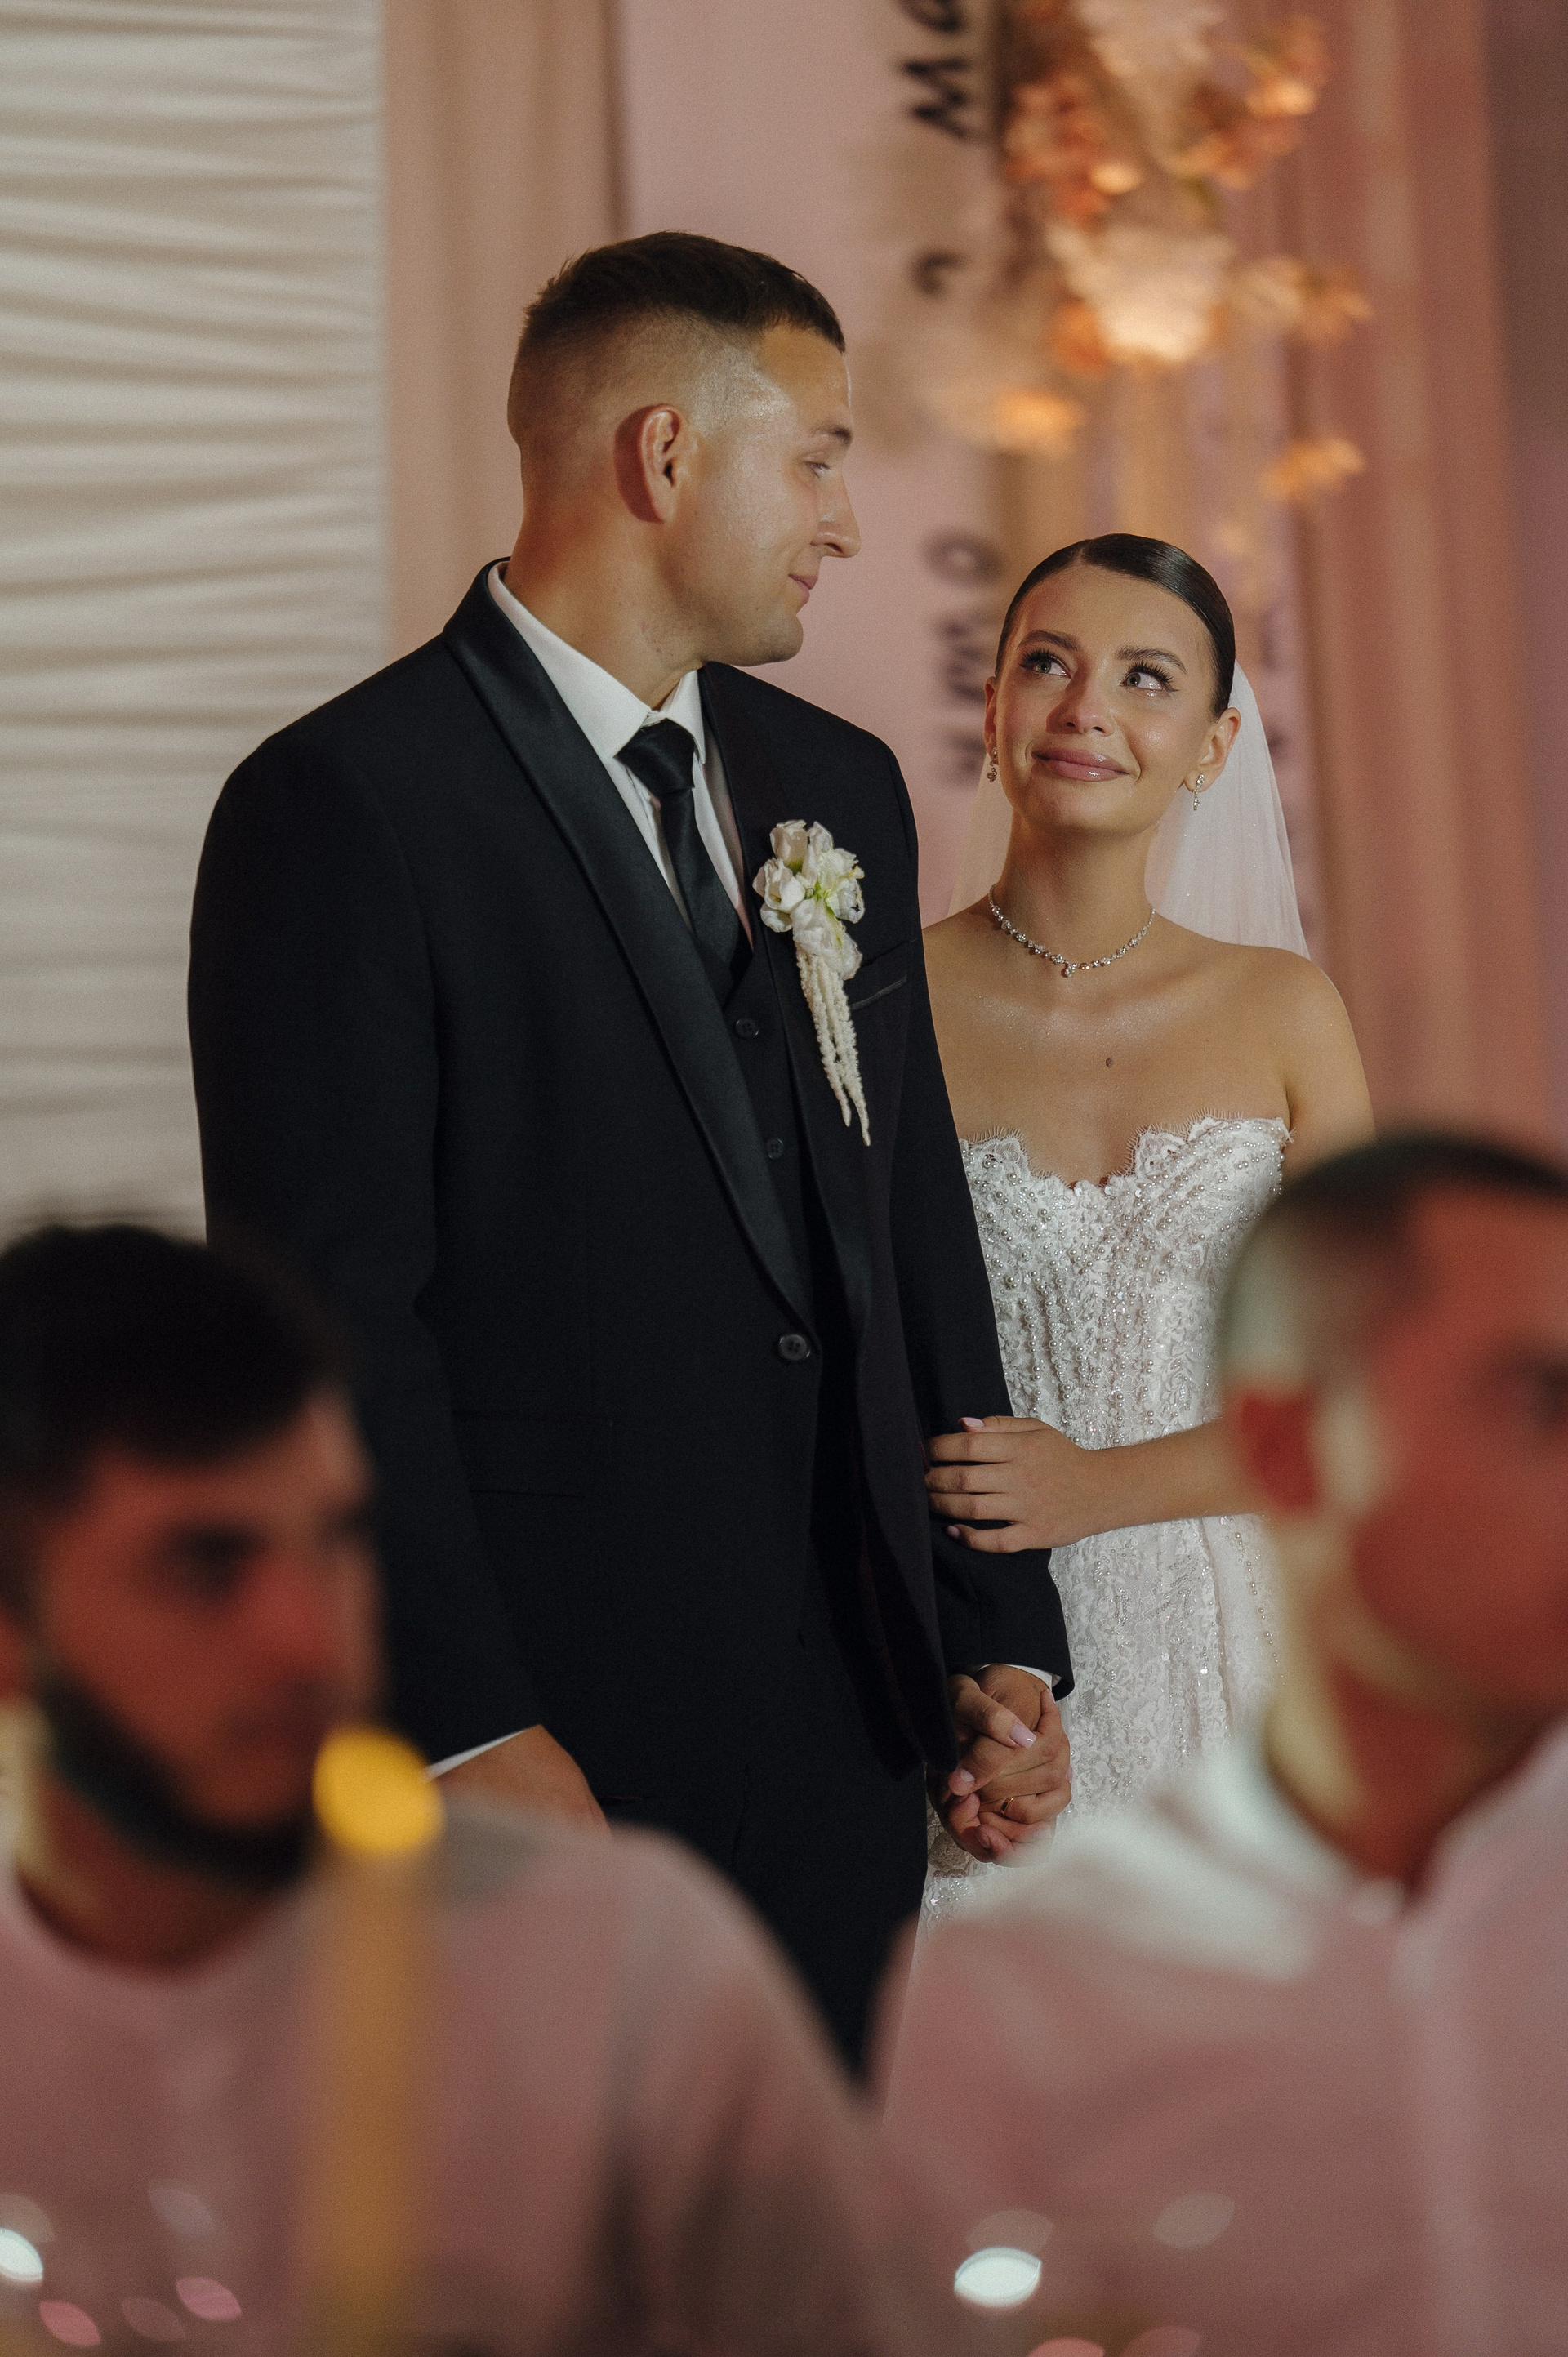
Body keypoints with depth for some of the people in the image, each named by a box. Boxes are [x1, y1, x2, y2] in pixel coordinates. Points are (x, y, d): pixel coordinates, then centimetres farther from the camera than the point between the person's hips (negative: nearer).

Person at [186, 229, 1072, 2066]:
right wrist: (464, 1733, -17)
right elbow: (330, 1312, -14)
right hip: (553, 1729, -7)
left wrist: (1001, 1642, 11)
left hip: (847, 1738, 7)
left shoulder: (840, 791, 14)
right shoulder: (346, 806, -10)